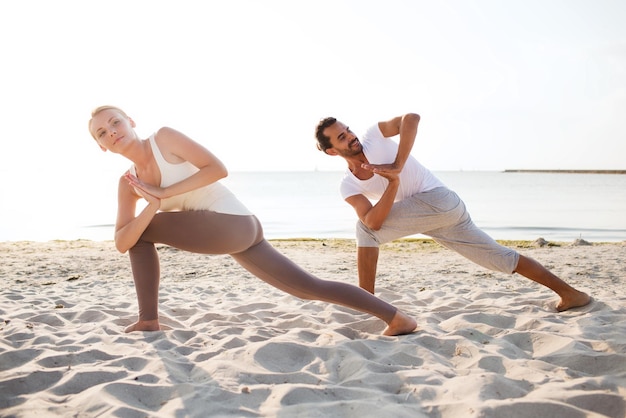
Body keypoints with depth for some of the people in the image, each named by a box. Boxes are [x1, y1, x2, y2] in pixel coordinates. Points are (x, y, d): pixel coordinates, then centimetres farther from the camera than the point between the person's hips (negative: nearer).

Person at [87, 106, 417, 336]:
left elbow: (218, 169, -13)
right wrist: (152, 205, -12)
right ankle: (397, 317, 13)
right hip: (235, 236, 8)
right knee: (311, 288, 8)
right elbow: (122, 244, 4)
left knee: (144, 231, -5)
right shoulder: (127, 184, 14)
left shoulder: (164, 138, -5)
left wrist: (164, 192, -13)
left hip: (233, 223, -8)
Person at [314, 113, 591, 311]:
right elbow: (375, 221, -10)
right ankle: (570, 293, 23)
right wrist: (393, 183, -23)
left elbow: (412, 118, -21)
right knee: (500, 257, 12)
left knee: (364, 229, -14)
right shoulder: (348, 186, 7)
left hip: (439, 200, -7)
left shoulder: (375, 135, -4)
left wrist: (396, 167, -23)